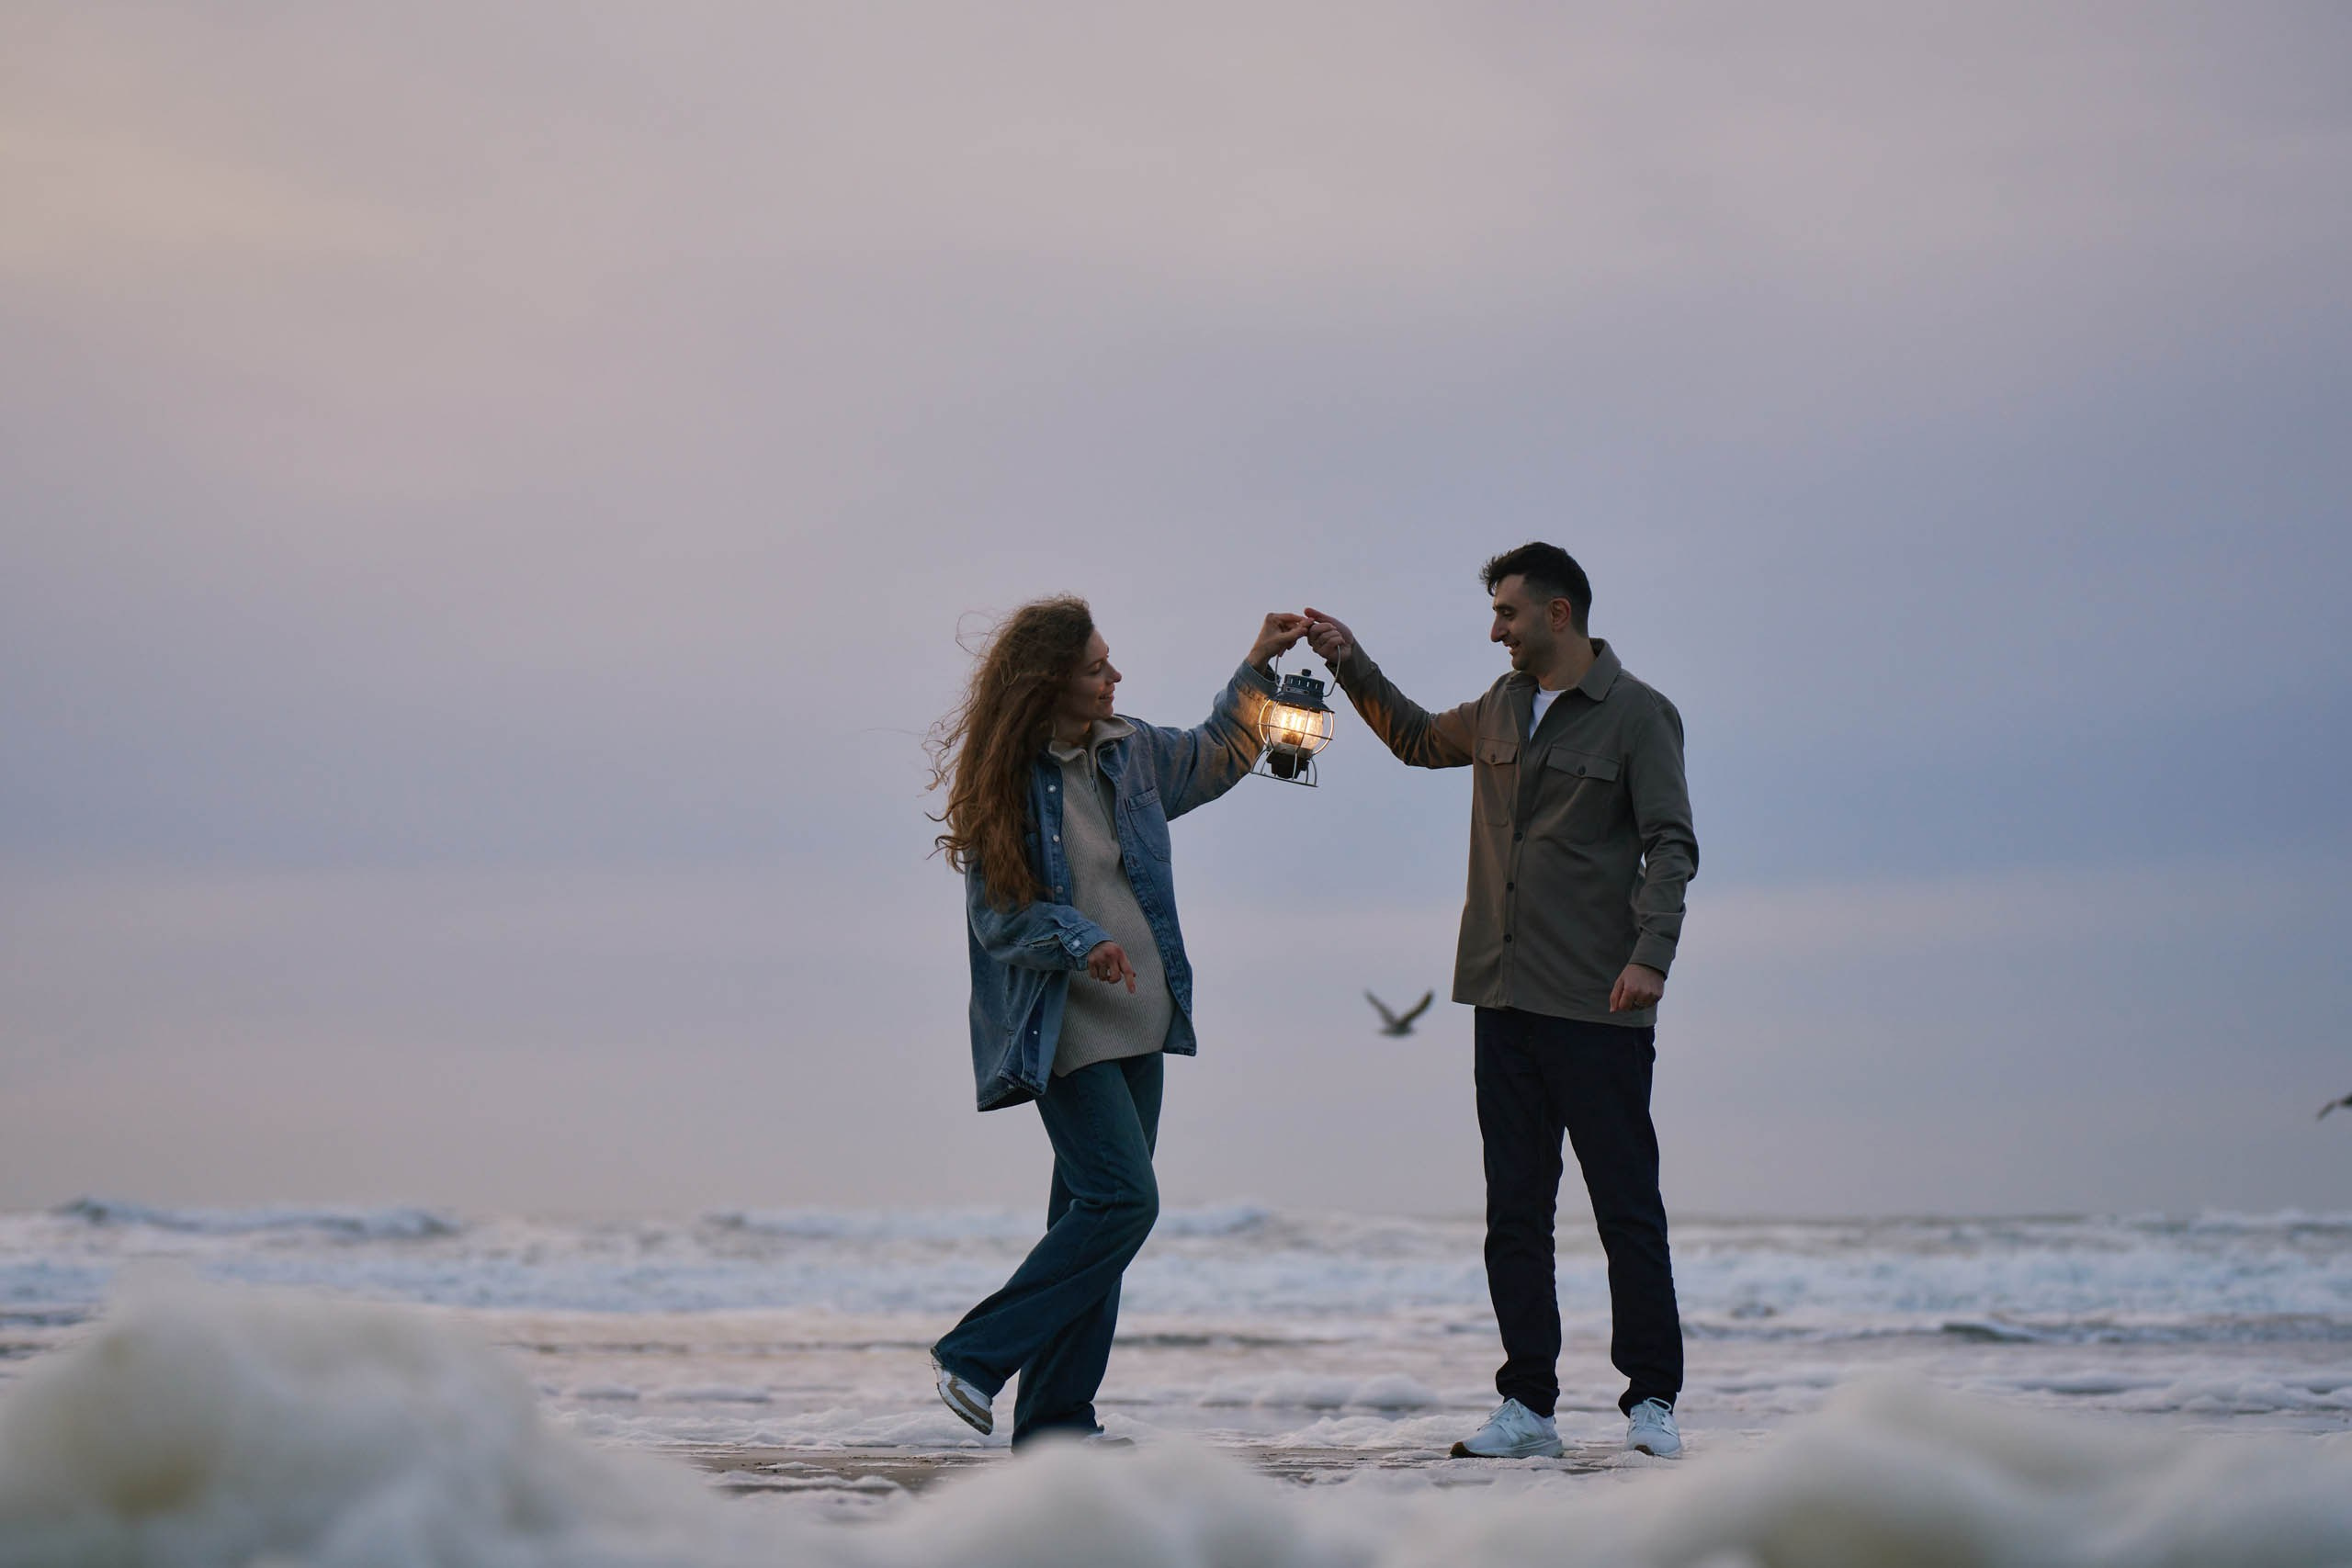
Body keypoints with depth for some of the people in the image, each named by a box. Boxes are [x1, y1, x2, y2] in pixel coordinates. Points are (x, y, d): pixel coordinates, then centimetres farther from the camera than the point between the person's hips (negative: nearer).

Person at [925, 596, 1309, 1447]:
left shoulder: (1128, 754, 8)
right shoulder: (1003, 784, -10)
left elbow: (1217, 756, 28)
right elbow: (998, 916, -11)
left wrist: (1257, 668, 18)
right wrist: (1080, 942, -25)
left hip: (1137, 1023, 7)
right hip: (1065, 1030, -7)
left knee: (1090, 1214, 6)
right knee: (1122, 1200, -17)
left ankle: (1054, 1419, 10)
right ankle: (975, 1355, -9)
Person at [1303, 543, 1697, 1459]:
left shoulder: (1637, 714, -3)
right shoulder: (1503, 707, 16)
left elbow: (1670, 844, -9)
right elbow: (1418, 739, 36)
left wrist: (1650, 955, -21)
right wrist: (1351, 664, 26)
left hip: (1597, 1006, -6)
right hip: (1505, 999, 7)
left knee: (1627, 1209, -3)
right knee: (1514, 1212, 5)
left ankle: (1650, 1403, 2)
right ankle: (1528, 1407, 9)